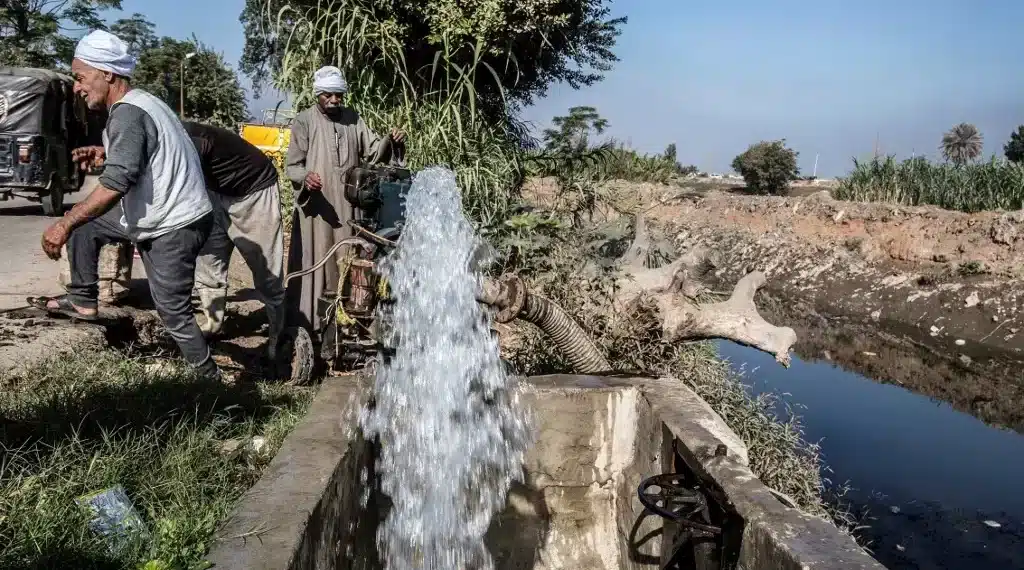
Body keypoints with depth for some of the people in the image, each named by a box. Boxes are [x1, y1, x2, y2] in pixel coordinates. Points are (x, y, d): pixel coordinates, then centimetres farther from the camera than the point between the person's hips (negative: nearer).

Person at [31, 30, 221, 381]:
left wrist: (64, 225, -25)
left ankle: (210, 379, 11)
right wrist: (105, 155, 13)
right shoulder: (138, 102, 11)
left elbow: (116, 183, -30)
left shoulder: (127, 114, -21)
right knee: (84, 223, 17)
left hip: (177, 225, -10)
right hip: (157, 215, 10)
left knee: (172, 311, -3)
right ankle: (82, 300, 25)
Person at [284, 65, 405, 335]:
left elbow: (373, 151, 7)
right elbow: (292, 165, -5)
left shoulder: (353, 119, 10)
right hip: (315, 206, -4)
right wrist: (305, 177, -27)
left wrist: (390, 142, -13)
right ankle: (306, 321, 7)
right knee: (313, 262, -1)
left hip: (348, 206, 4)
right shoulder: (304, 121, -3)